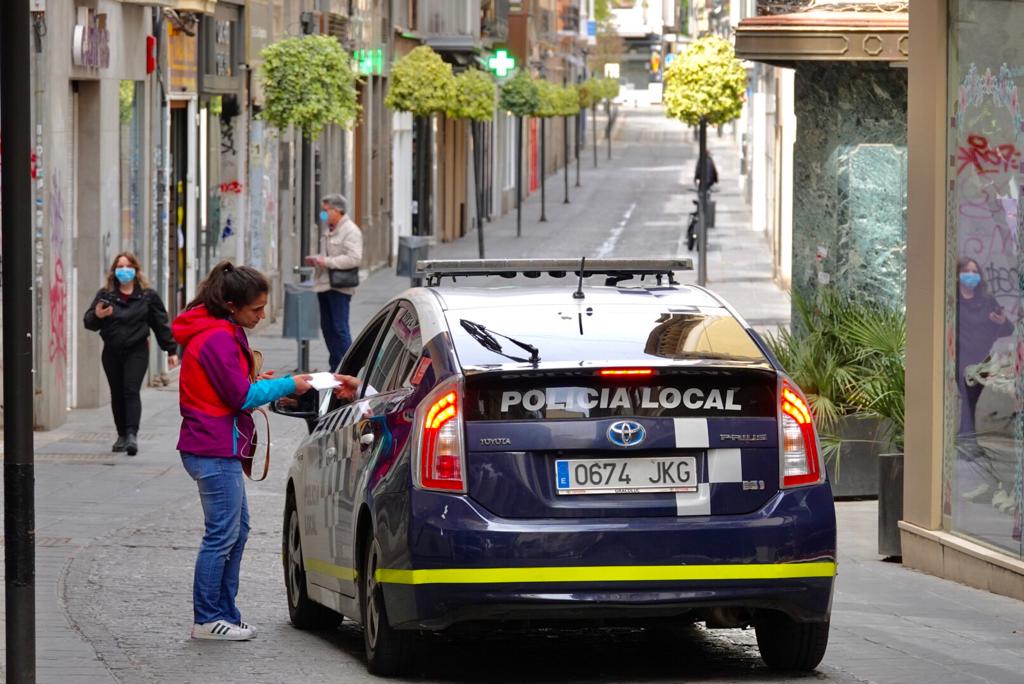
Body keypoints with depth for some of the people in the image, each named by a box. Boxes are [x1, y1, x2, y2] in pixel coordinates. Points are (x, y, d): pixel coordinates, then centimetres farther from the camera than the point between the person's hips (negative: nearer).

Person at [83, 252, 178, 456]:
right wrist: (97, 315, -24)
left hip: (137, 351, -3)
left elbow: (161, 323, 7)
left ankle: (132, 435, -22)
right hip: (112, 352, 3)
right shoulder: (105, 295, 4)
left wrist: (171, 350, 9)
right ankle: (122, 435, 17)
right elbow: (89, 322, 0)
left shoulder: (148, 296, 2)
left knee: (131, 391, -14)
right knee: (117, 394, 7)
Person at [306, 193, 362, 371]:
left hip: (339, 288, -9)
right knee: (327, 328, 11)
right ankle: (335, 367, 18)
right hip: (324, 285, 9)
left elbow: (354, 258, -20)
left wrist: (327, 262, -19)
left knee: (340, 329, -9)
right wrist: (316, 259, 10)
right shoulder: (329, 231, 18)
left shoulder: (350, 231, -11)